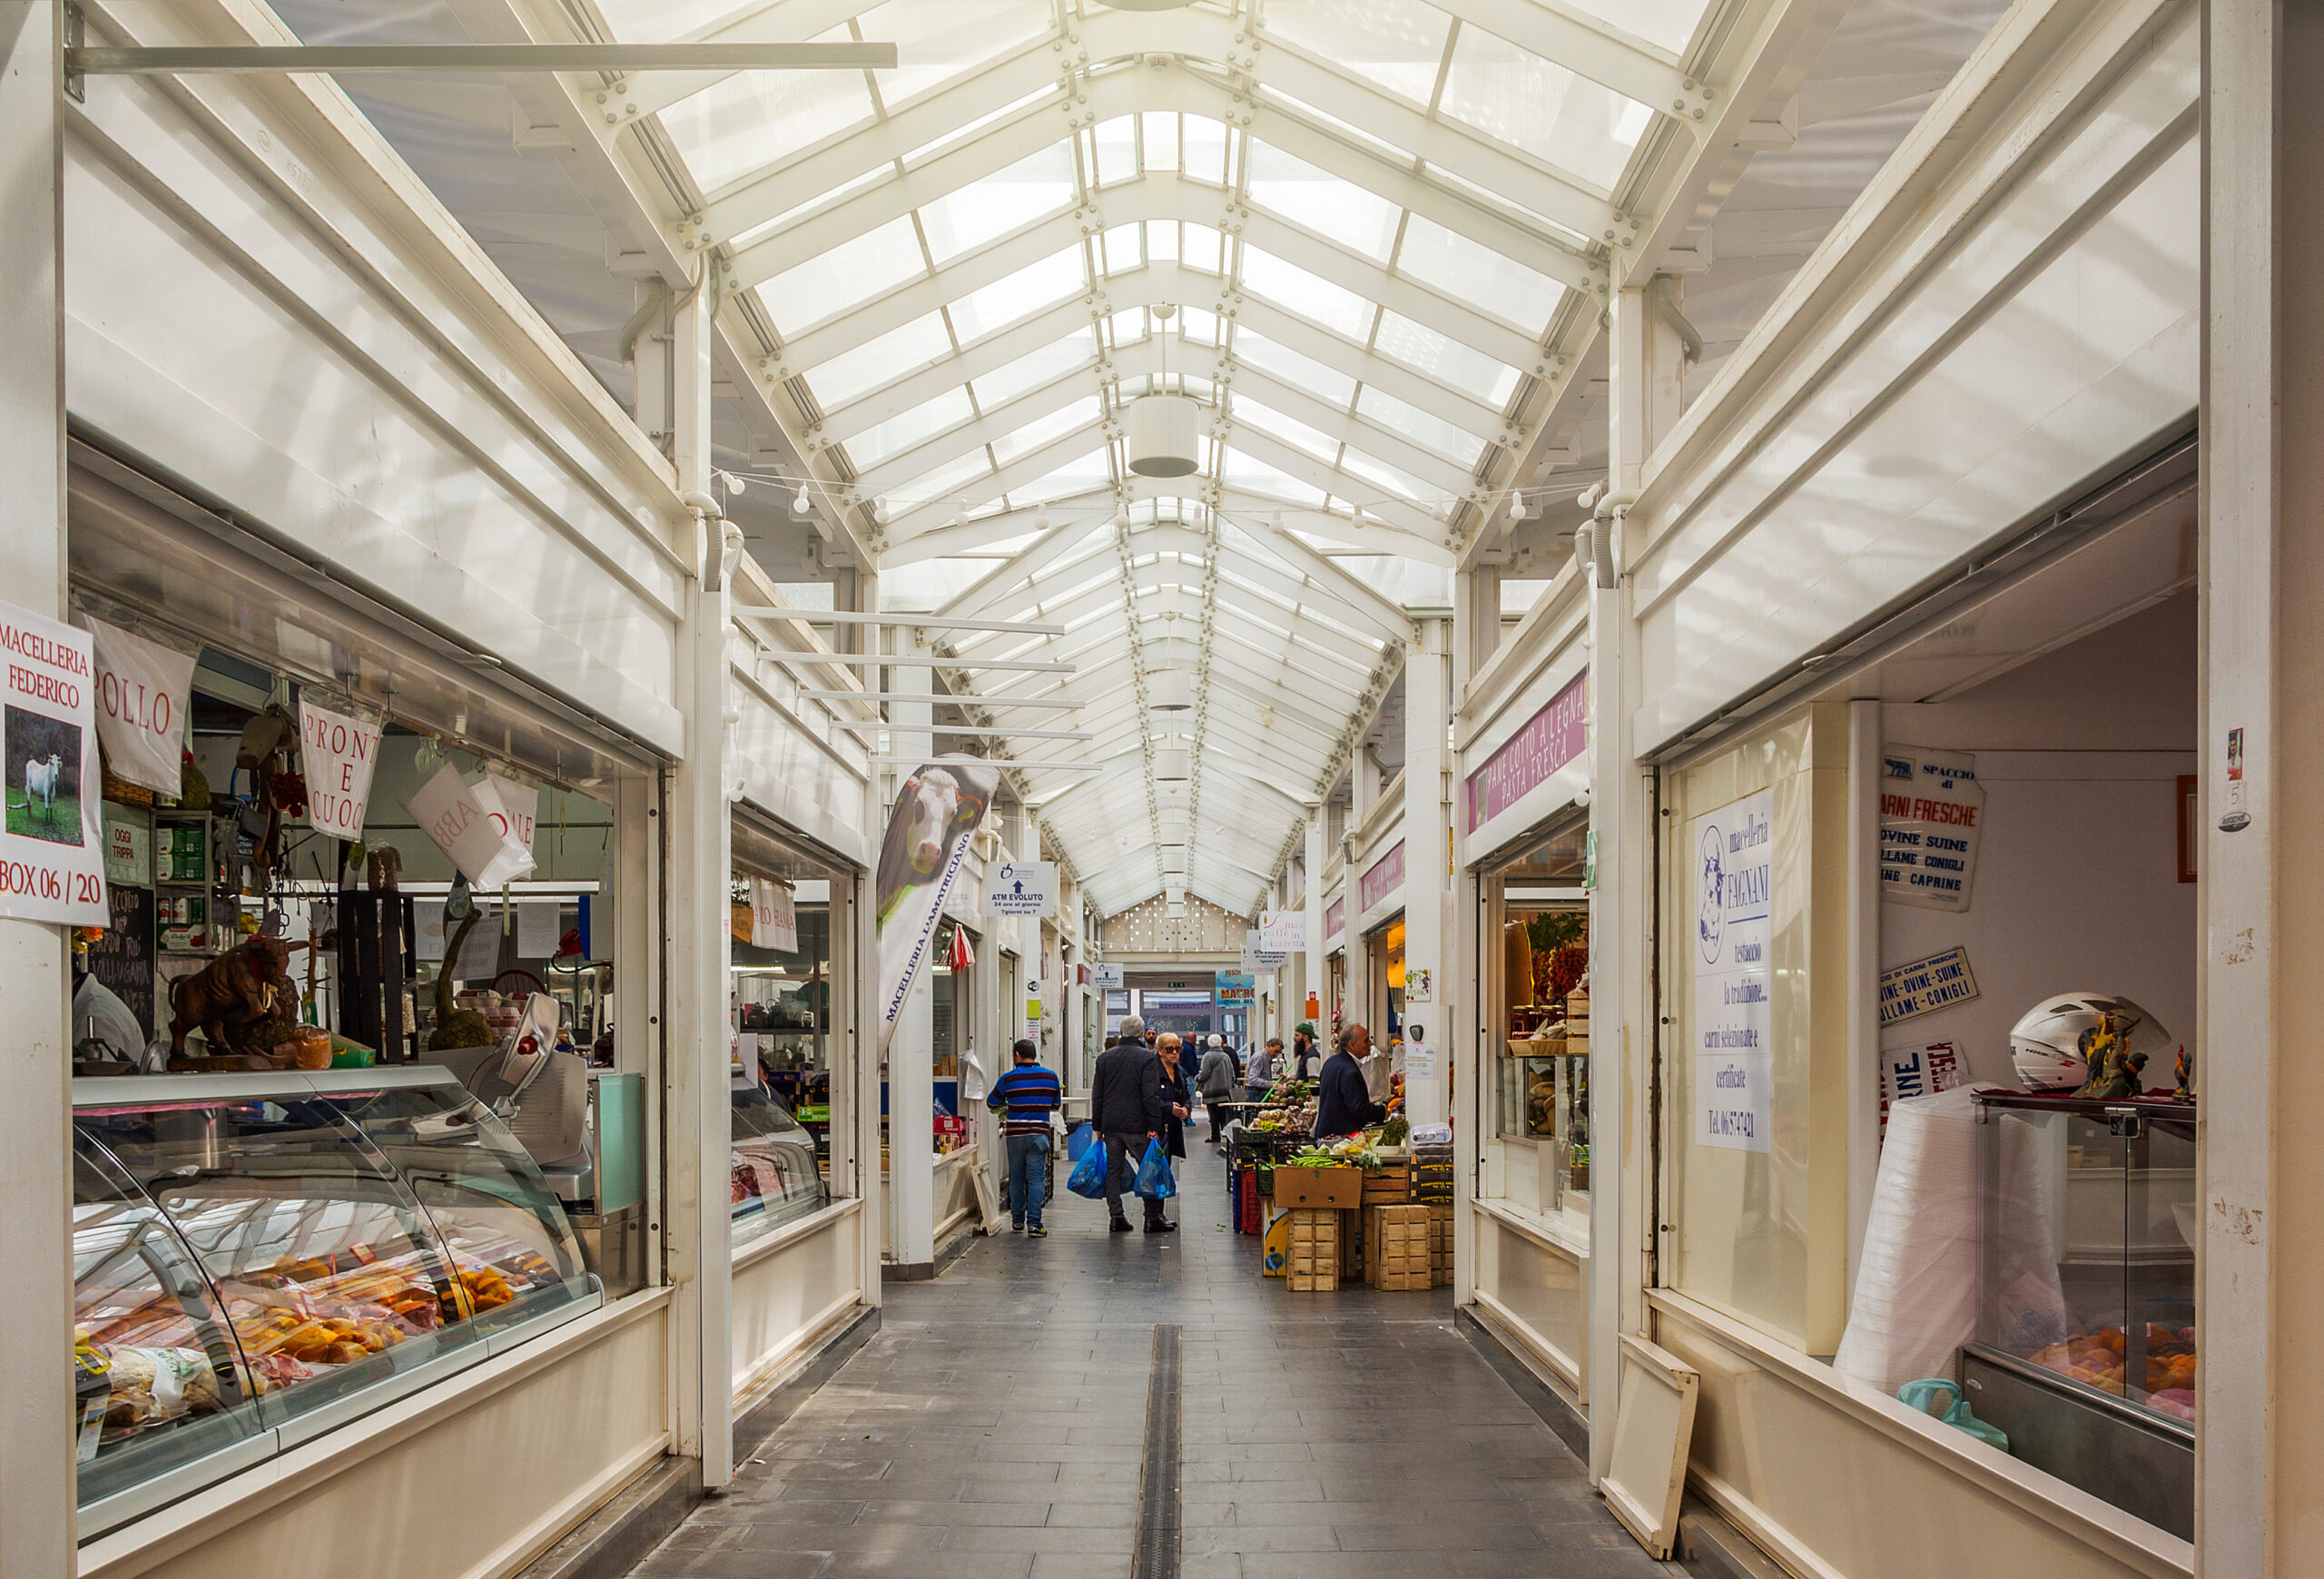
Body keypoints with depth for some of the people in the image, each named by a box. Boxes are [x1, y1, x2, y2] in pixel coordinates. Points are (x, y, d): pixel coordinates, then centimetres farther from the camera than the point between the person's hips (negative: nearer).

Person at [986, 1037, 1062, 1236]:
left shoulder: (1008, 1079, -3)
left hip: (1015, 1135, 0)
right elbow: (1056, 1105, 15)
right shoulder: (1051, 1077, 2)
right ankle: (1033, 1224, -9)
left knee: (1016, 1179, 12)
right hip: (1039, 1135, 0)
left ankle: (1017, 1221, 19)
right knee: (1036, 1179, -1)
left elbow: (991, 1103, 9)